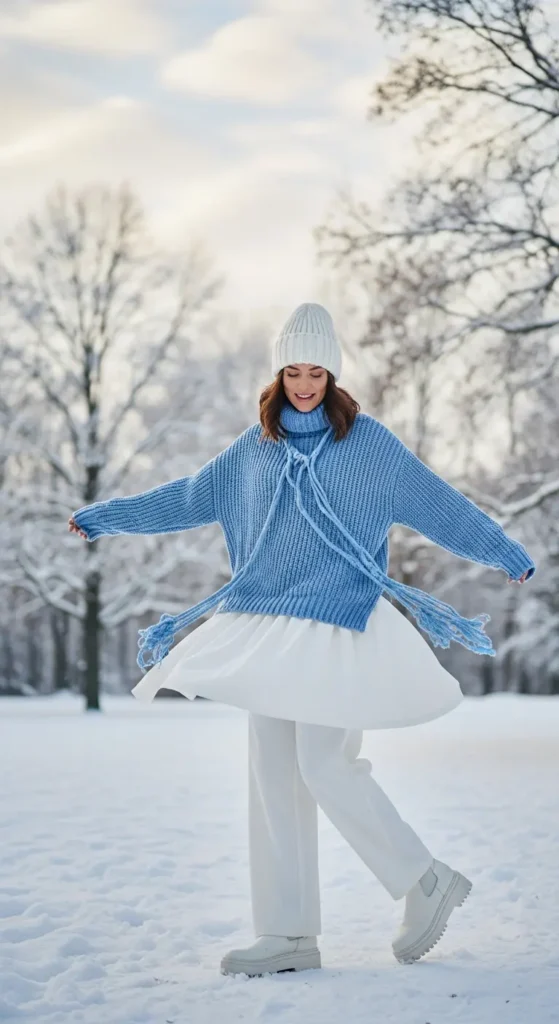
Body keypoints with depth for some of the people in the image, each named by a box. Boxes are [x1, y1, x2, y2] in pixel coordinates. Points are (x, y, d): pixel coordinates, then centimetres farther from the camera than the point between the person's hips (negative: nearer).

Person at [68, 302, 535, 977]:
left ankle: (427, 882, 7)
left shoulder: (368, 443, -2)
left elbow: (438, 504, -1)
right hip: (267, 628, 6)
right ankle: (287, 935, 12)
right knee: (272, 776, 5)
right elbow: (190, 498, 21)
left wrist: (508, 554, -7)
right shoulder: (255, 447, 11)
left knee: (325, 768, -12)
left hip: (340, 628, -5)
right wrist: (104, 517, 25)